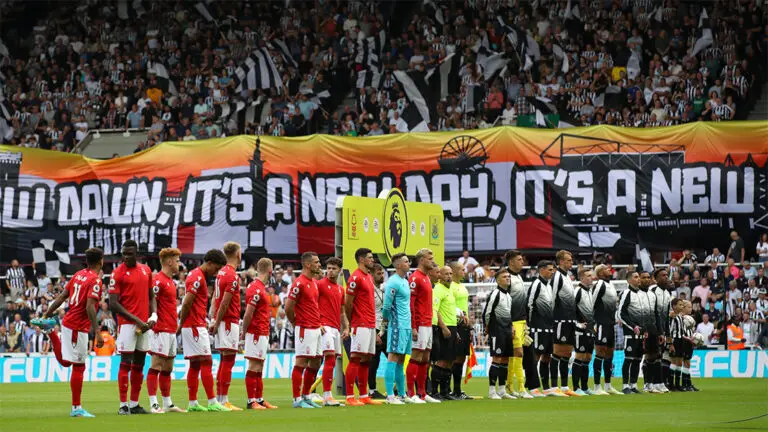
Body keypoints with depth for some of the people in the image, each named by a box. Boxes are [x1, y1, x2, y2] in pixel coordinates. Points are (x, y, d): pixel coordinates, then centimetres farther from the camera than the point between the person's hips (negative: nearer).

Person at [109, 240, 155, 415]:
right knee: (125, 364, -7)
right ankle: (123, 405, -6)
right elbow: (113, 303, -11)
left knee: (139, 364, 9)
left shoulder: (146, 270, 11)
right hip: (127, 323, -6)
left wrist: (153, 315, 0)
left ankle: (134, 404, 14)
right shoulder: (118, 273, -7)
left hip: (144, 324, 6)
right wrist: (136, 320, -15)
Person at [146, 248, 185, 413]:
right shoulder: (159, 280, -12)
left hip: (171, 330, 10)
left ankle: (168, 404, 17)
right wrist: (153, 319, -25)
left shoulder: (170, 280, 18)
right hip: (161, 330, -10)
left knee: (167, 368, 12)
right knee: (156, 366, -9)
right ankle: (153, 404, -10)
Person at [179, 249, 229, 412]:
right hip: (195, 326, -10)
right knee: (206, 362, -10)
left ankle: (192, 403, 9)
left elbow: (187, 303, 19)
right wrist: (182, 324, -11)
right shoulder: (198, 277, -14)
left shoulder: (197, 276, 17)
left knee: (195, 365, 9)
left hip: (195, 326, 10)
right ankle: (212, 403, -11)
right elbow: (186, 303, -20)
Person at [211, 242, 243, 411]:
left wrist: (215, 322, 10)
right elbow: (224, 303, -17)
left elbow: (215, 299, 12)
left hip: (221, 321, 9)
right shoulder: (233, 276, -15)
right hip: (230, 321, -9)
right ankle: (224, 401, -8)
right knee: (228, 361, -7)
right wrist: (217, 324, -12)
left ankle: (219, 399, 15)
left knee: (224, 360, 13)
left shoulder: (221, 272, 12)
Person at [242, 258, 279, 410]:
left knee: (259, 368, 12)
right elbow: (248, 314, -19)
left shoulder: (260, 287, 15)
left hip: (262, 334, 10)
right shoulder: (256, 289, -16)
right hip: (257, 334, -10)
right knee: (254, 367, -7)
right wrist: (245, 332, -10)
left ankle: (259, 400, 17)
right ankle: (251, 401, -6)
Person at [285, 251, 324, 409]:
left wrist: (319, 324, 13)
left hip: (316, 329, 9)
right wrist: (297, 324, -3)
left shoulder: (314, 282, 15)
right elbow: (288, 307, -16)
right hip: (305, 330, -9)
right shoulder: (299, 283, -14)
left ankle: (306, 396, 20)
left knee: (315, 364, 12)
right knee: (301, 363, -7)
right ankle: (297, 400, -5)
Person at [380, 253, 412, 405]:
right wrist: (384, 327, -9)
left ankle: (402, 395, 14)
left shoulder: (405, 281, 18)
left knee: (401, 360, 11)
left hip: (406, 326, 9)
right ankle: (390, 396, -12)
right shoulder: (393, 282, -12)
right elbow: (386, 307, -12)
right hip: (397, 325, -9)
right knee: (393, 357, -9)